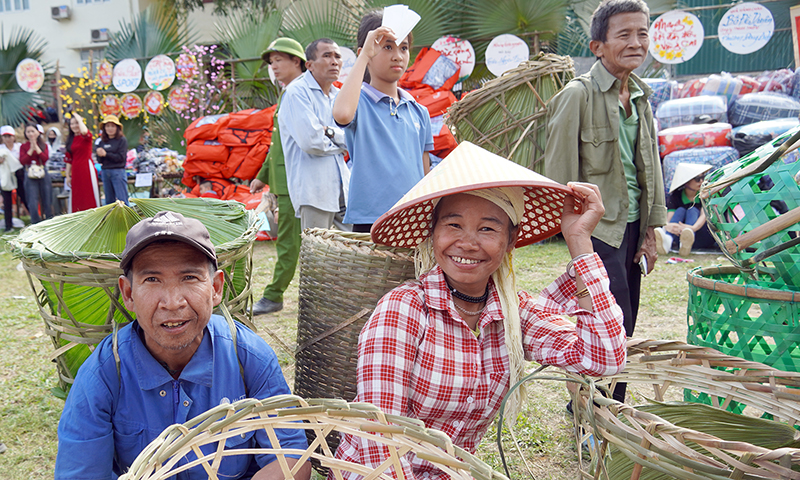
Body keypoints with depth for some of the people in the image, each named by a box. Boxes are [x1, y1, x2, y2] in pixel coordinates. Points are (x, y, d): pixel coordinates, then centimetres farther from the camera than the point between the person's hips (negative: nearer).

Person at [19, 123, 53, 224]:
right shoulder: (23, 146, 6)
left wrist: (36, 147, -10)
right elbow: (22, 161, -6)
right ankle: (36, 224, 3)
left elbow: (45, 158, -8)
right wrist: (31, 149, -10)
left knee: (46, 200, 5)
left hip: (43, 174, 1)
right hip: (30, 175, -1)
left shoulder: (44, 145, 8)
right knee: (33, 201, -4)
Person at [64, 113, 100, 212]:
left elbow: (84, 131, -30)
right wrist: (68, 175, 11)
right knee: (76, 197, 6)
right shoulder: (70, 139, 13)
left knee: (90, 195, -4)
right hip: (75, 170, 6)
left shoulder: (86, 136, -2)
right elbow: (69, 159, 14)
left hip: (87, 168, -6)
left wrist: (79, 119, -12)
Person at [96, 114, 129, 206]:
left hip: (118, 172, -5)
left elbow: (121, 157, -11)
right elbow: (99, 160, 10)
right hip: (105, 172, 6)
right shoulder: (102, 142, 12)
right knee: (109, 201, 11)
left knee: (122, 200, -8)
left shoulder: (122, 140, -2)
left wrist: (106, 154, -11)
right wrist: (99, 154, -11)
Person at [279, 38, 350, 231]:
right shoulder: (296, 92, -5)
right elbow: (310, 141, -17)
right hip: (313, 191, -7)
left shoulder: (340, 96, 18)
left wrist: (330, 132, -9)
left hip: (343, 189, 7)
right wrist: (339, 145, 1)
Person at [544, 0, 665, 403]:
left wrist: (650, 232, 12)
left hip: (632, 225, 7)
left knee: (622, 333, 12)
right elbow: (559, 170, -10)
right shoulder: (578, 94, -10)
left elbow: (651, 166, 16)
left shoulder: (641, 97, 12)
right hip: (598, 226, -7)